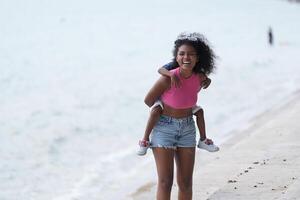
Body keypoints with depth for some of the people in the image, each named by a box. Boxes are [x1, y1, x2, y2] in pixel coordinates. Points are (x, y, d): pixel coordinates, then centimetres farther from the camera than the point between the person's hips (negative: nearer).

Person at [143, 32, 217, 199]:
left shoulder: (200, 78, -10)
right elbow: (148, 101, -9)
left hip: (187, 129, 5)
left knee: (186, 183, 8)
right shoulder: (168, 79, -25)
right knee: (165, 182, -8)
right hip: (164, 128, -5)